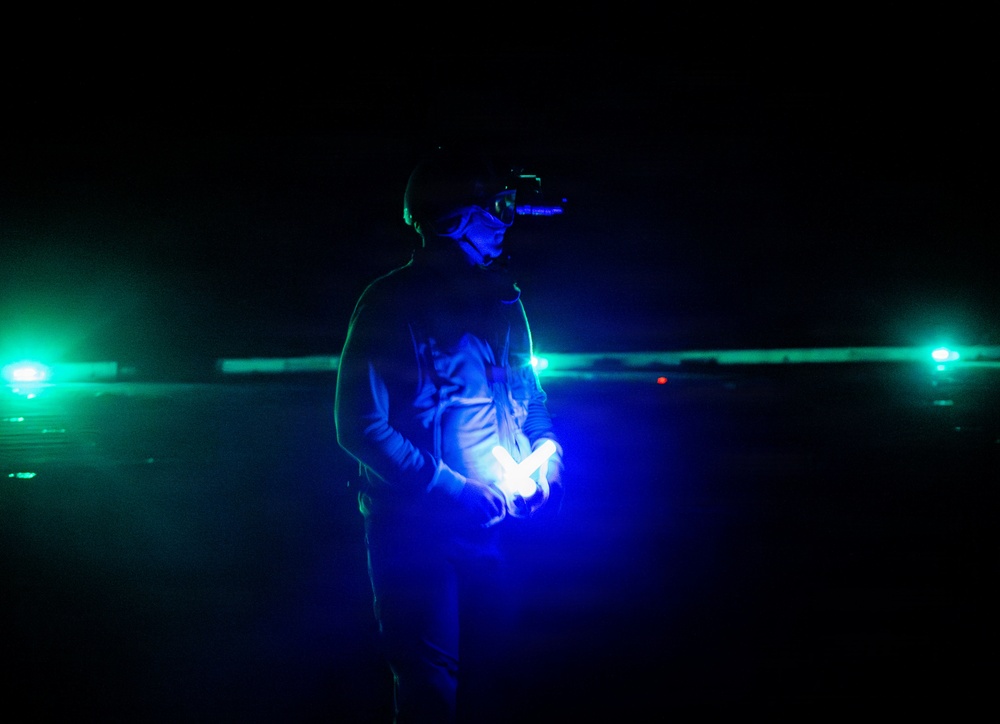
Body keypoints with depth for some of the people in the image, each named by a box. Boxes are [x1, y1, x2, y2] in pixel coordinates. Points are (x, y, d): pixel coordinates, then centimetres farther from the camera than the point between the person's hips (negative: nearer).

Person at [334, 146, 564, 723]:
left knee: (493, 678, 12)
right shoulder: (392, 304, -12)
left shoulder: (503, 300, 10)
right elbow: (362, 426, -17)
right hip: (418, 531, -6)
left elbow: (528, 393, 20)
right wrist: (457, 491, -22)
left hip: (490, 527, 6)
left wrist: (545, 452, -2)